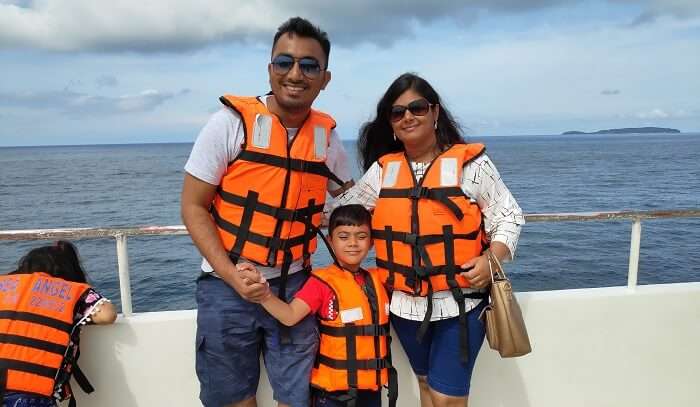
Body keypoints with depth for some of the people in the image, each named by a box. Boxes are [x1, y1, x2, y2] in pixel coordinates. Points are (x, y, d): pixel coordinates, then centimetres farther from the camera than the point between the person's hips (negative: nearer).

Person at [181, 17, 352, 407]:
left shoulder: (327, 135, 0)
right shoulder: (231, 122, -10)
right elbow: (193, 206, -8)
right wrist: (233, 277, -16)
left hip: (294, 285, 2)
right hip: (227, 285, -2)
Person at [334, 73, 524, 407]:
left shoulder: (471, 163, -5)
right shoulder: (381, 170, 4)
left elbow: (508, 216, -1)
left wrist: (491, 259, -14)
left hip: (460, 302, -3)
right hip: (405, 303, 4)